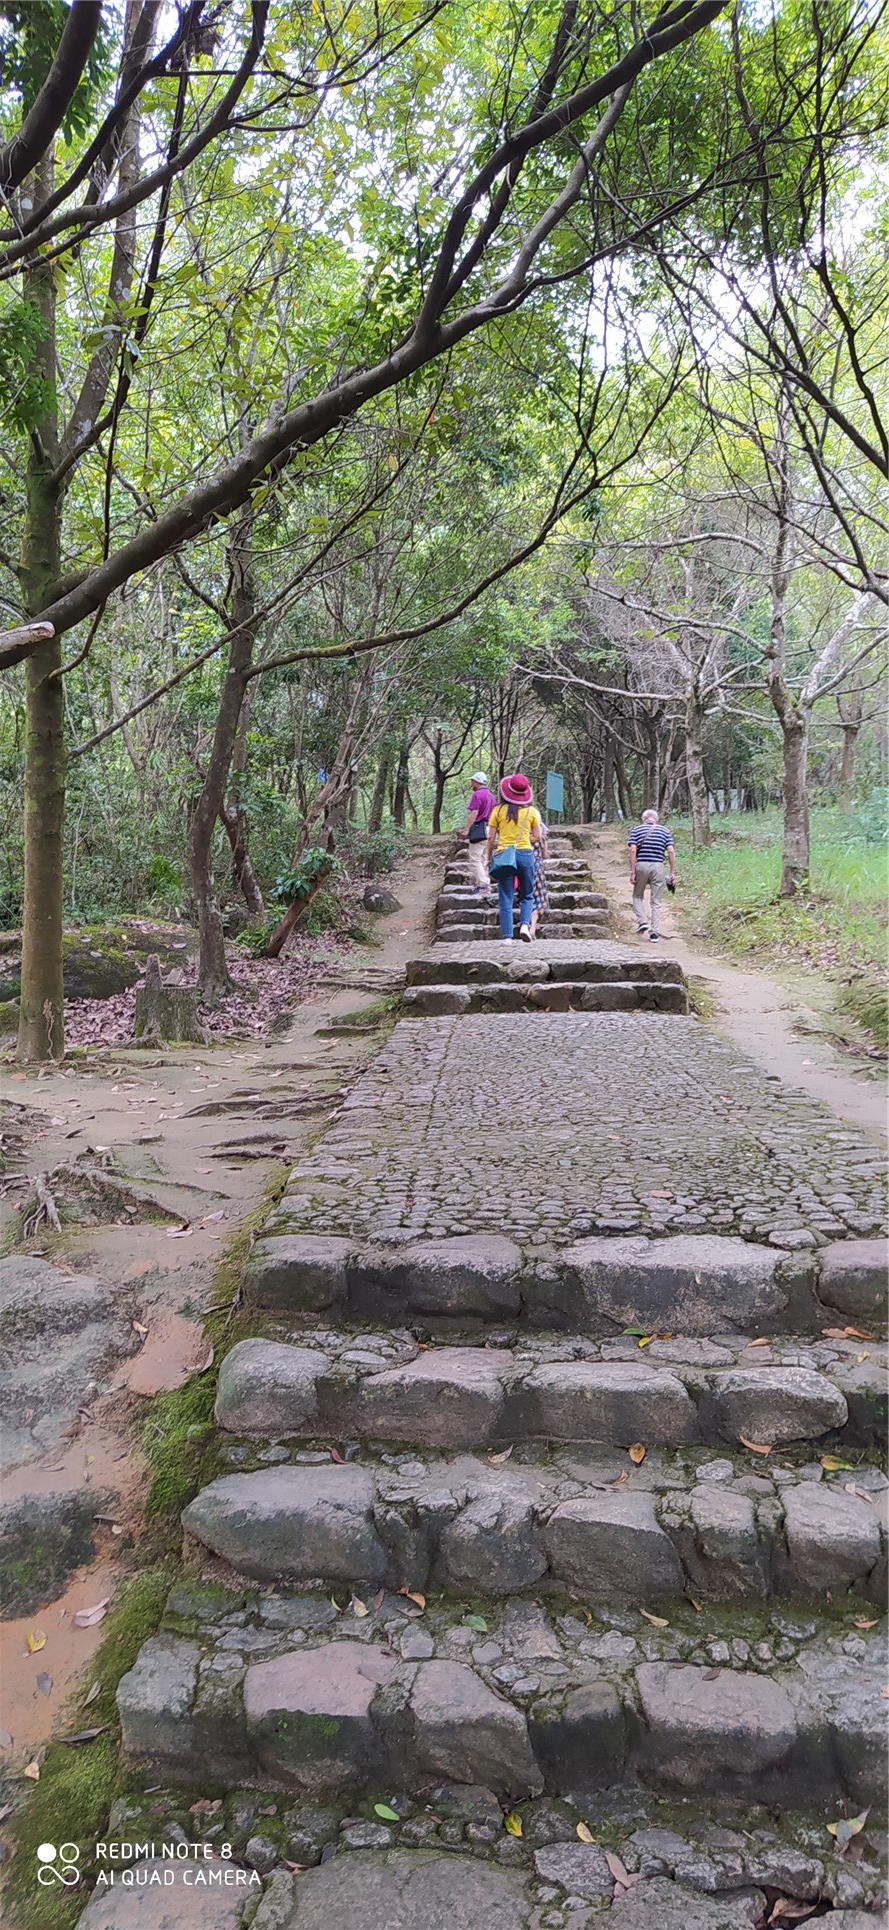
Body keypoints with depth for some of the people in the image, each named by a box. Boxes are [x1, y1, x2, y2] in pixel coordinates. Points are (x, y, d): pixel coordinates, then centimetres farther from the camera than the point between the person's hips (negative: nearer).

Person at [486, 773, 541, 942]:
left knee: (506, 899, 5)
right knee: (527, 896, 16)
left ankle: (507, 936, 1)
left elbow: (491, 837, -1)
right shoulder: (531, 811, 1)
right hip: (525, 854, 1)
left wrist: (489, 858, 9)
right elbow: (536, 837, 5)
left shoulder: (498, 810, -2)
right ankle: (525, 924, -7)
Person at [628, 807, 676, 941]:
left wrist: (632, 872, -4)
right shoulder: (665, 830, 9)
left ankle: (642, 921, 5)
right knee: (656, 901, 6)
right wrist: (672, 872, 3)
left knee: (638, 896, 20)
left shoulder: (636, 829, 6)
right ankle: (654, 932, 4)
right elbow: (671, 851, 0)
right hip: (658, 867, 1)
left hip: (641, 865, -1)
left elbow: (633, 850, -5)